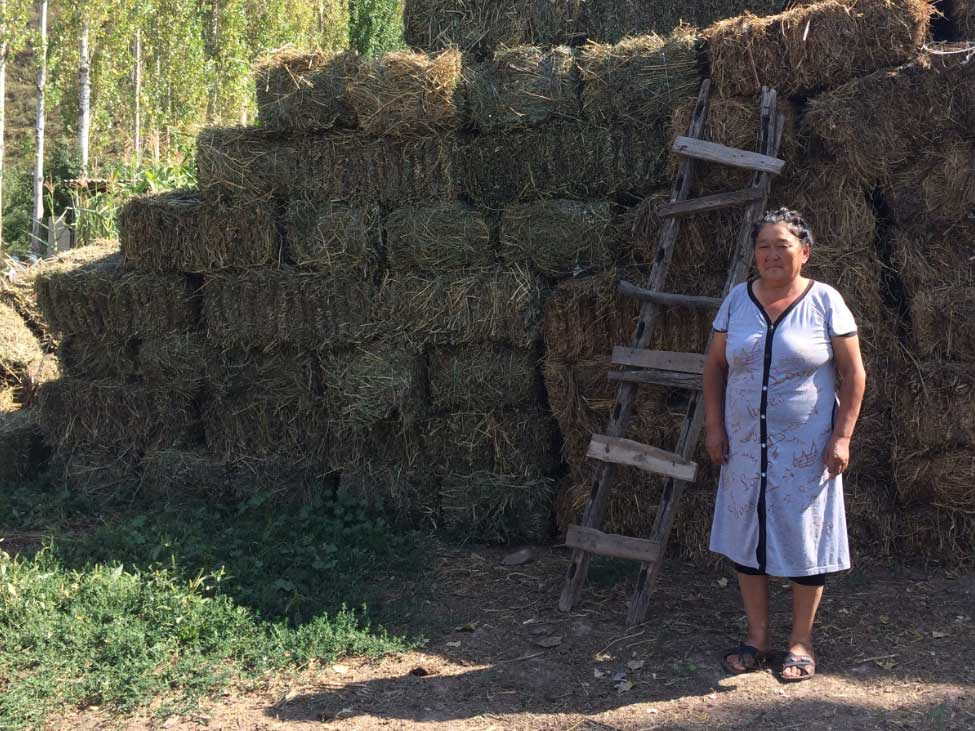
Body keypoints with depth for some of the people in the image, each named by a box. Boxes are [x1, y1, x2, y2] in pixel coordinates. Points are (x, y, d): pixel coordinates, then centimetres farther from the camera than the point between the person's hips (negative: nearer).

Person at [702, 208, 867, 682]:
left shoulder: (825, 302, -6)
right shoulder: (737, 300, 3)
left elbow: (853, 373, -5)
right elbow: (715, 366, 9)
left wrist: (842, 435, -11)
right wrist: (714, 426, 1)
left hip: (806, 447, -3)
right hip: (745, 445, 3)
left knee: (804, 538, 4)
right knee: (747, 538, 8)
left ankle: (801, 643, 19)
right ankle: (756, 638, 23)